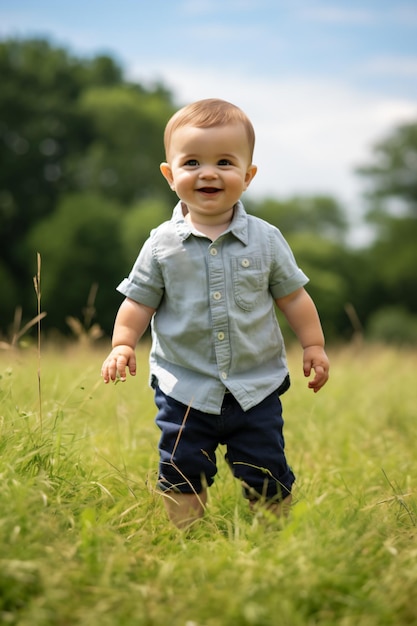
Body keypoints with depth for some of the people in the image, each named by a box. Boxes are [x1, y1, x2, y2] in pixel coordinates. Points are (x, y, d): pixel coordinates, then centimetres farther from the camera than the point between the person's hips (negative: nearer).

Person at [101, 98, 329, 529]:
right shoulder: (162, 245, -3)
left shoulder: (266, 240, -1)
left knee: (266, 480, 6)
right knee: (183, 477, 4)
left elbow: (292, 296, 7)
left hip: (256, 388, 0)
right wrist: (122, 344, -8)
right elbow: (139, 300, 4)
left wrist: (314, 346, 5)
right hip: (185, 391, 0)